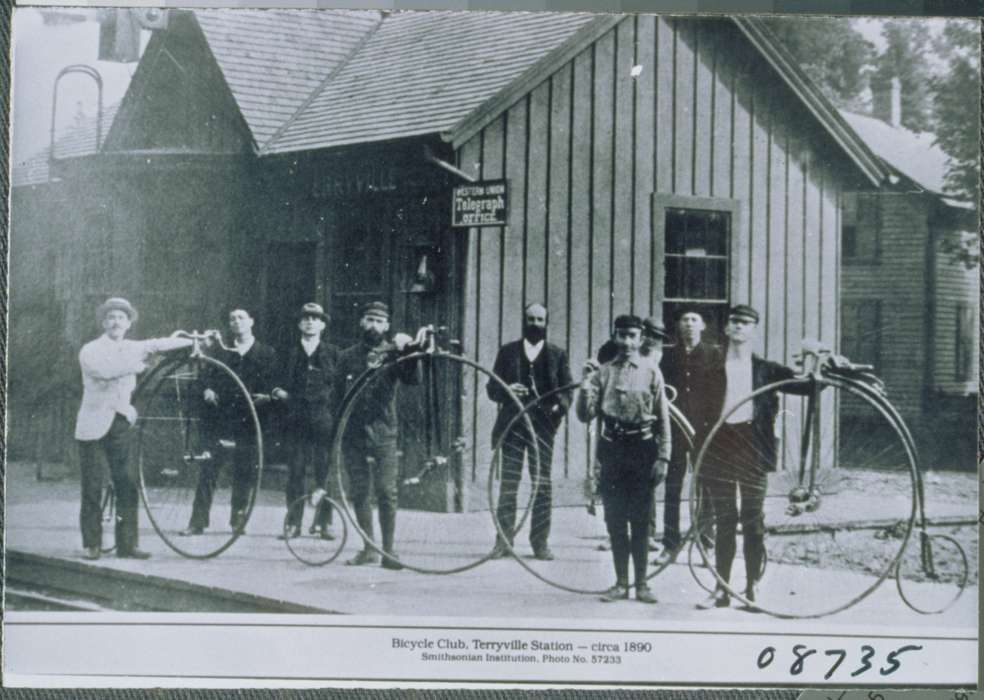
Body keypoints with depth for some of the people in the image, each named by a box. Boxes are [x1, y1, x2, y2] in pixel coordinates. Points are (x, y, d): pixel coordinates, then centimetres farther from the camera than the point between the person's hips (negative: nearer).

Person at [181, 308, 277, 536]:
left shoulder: (267, 354, 10)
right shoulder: (221, 352, 15)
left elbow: (272, 385, 4)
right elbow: (208, 377, 11)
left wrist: (265, 396, -16)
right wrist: (207, 390, -10)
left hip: (248, 423, -1)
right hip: (221, 420, 1)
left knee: (244, 473, 2)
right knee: (208, 470, -4)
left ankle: (238, 520, 14)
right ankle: (198, 521, -2)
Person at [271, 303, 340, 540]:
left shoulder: (332, 352, 10)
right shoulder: (291, 353, 15)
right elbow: (284, 385, 16)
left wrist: (337, 415, -7)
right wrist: (277, 392, -5)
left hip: (325, 420, -1)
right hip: (297, 420, 1)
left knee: (324, 472, -3)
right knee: (295, 473, -1)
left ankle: (323, 523, 4)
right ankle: (293, 524, 3)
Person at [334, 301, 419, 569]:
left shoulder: (392, 353, 5)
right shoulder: (347, 356, 12)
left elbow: (413, 379, -12)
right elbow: (338, 396, 15)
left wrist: (407, 349, -25)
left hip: (383, 432, -3)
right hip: (352, 434, 3)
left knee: (387, 492, -9)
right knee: (358, 492, 5)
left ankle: (388, 550, -3)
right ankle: (368, 549, 14)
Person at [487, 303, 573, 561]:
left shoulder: (557, 355, 11)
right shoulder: (508, 352, 10)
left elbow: (567, 389, 7)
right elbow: (492, 387, 9)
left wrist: (560, 405, -14)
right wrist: (506, 390, -14)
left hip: (543, 425, 0)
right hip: (513, 425, 0)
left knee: (543, 485, 0)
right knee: (508, 483, -1)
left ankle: (540, 541, 6)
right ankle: (504, 539, 4)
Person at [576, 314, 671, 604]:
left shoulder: (651, 371, 2)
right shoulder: (603, 372, 7)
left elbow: (663, 417, 3)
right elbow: (586, 415, 3)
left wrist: (663, 457, -3)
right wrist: (586, 383, -11)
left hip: (642, 449, -2)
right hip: (613, 448, 2)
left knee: (640, 519, 1)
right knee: (615, 519, 5)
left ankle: (641, 583, 9)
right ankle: (621, 583, 14)